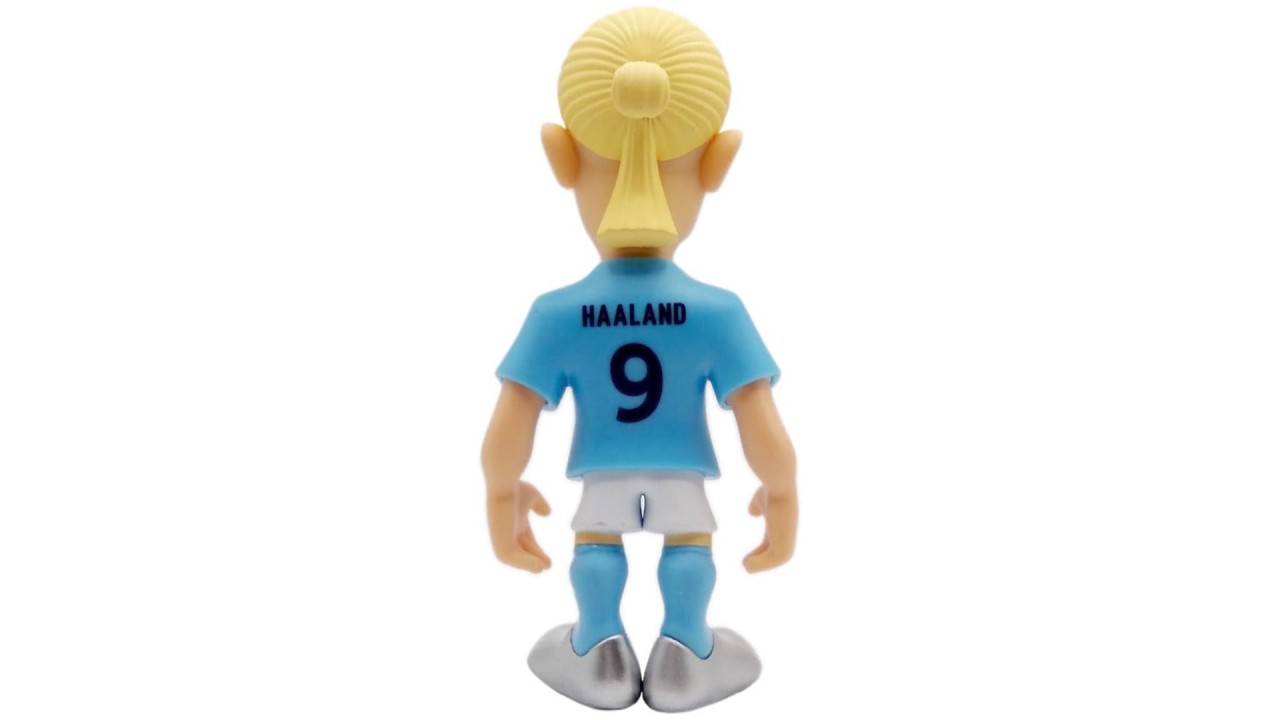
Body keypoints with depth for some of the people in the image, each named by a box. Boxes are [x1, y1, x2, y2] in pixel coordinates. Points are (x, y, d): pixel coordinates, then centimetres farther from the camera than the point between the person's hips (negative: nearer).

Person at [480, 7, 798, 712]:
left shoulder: (556, 315, -23)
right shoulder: (718, 313, -24)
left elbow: (504, 439, -19)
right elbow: (767, 437, -23)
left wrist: (501, 493, 0)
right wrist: (782, 494, -4)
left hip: (601, 483, 1)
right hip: (684, 482, 0)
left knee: (594, 545, 28)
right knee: (690, 546, 27)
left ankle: (598, 653, 43)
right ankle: (685, 652, 40)